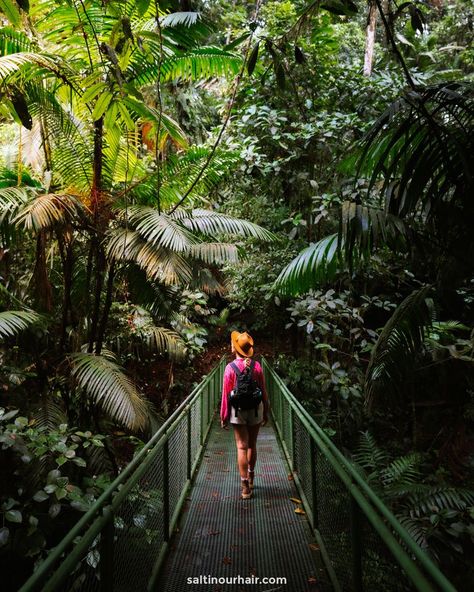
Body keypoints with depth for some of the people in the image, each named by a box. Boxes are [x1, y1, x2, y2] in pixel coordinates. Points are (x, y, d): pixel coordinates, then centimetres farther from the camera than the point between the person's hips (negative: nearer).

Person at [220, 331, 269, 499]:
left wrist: (223, 416, -1)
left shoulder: (230, 368, -13)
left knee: (242, 447, 3)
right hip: (256, 409, 3)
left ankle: (245, 487, 5)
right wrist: (266, 412, 10)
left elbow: (226, 394, -10)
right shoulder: (257, 366, -5)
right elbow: (263, 391, 0)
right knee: (252, 445, 18)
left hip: (238, 411, -3)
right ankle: (250, 478, 36)